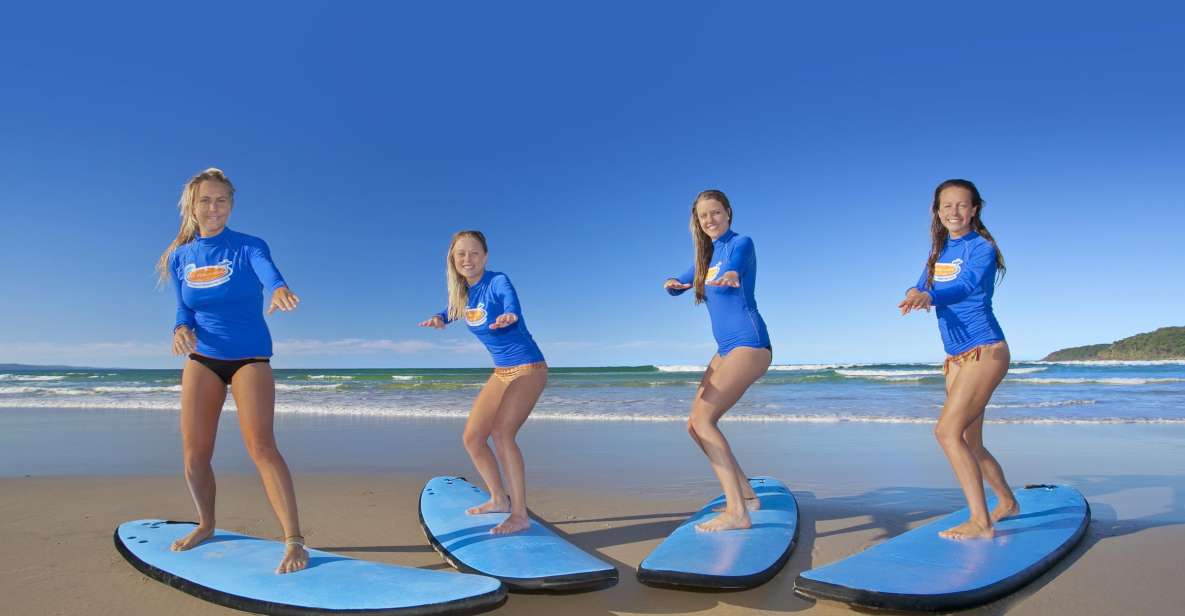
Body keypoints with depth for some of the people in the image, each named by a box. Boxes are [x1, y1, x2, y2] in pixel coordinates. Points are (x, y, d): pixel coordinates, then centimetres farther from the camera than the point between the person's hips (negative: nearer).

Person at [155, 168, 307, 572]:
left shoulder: (248, 247, -8)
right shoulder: (180, 257, 5)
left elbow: (267, 269, -30)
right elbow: (184, 310, 9)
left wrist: (279, 288, -55)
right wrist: (181, 329, -16)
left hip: (250, 357, -4)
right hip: (202, 359, 4)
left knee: (261, 445, -17)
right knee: (194, 454, 4)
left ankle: (294, 540, -17)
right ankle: (206, 525, 30)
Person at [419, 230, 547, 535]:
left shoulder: (498, 281, -19)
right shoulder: (461, 291, 2)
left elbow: (512, 305, -39)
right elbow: (451, 312, 20)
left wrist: (508, 316, -62)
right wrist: (438, 318, -4)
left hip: (528, 368, -8)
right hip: (501, 372, 8)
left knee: (502, 433, -23)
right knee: (472, 438, 8)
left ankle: (520, 514, -16)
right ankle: (499, 499, 27)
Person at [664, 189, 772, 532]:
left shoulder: (740, 244, -7)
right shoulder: (706, 255, 17)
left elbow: (733, 270, -29)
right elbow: (679, 285, 24)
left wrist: (730, 277, -54)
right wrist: (672, 284, -1)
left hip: (750, 345, -9)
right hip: (726, 350, 9)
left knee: (702, 418, -21)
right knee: (697, 425, 8)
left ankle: (736, 512, -24)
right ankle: (746, 496, 17)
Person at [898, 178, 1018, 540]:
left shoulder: (982, 248, -9)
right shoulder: (939, 252, 12)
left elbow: (966, 286, -27)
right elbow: (921, 288, 3)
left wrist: (930, 296, -48)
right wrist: (915, 293, -23)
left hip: (985, 351, -8)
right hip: (955, 358, 8)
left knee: (947, 431, -19)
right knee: (969, 443, 14)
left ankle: (980, 522, -15)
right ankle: (1007, 502, 36)